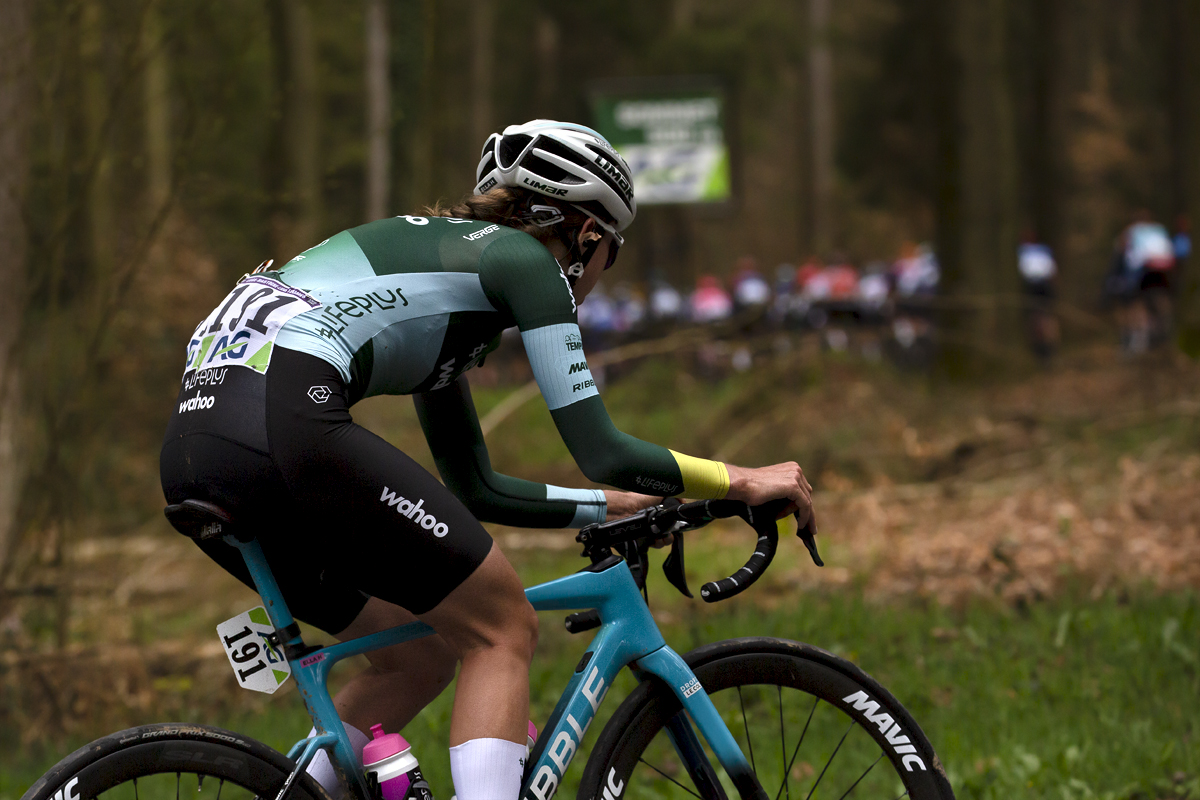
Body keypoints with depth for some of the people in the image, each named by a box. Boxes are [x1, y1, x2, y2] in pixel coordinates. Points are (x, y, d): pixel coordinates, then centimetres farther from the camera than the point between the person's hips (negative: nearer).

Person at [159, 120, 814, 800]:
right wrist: (741, 482, 12)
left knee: (421, 654, 21)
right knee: (504, 629, 3)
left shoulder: (442, 249, 32)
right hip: (284, 421, -9)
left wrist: (618, 506, 43)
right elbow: (601, 452, 0)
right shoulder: (524, 258, 8)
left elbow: (477, 490, 38)